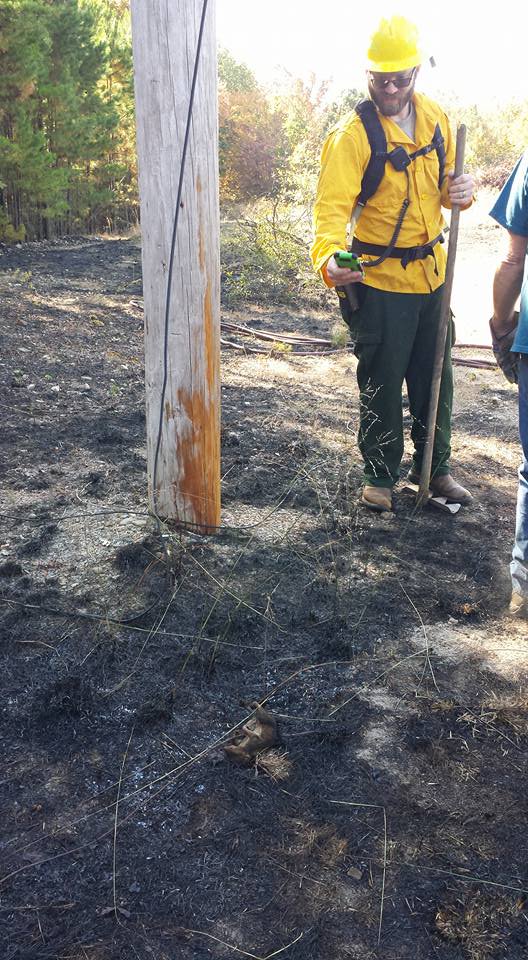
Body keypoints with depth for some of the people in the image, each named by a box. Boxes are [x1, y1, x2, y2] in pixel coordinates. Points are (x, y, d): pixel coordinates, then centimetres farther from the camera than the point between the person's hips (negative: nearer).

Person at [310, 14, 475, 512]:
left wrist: (461, 190, -7)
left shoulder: (433, 118, 4)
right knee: (381, 382, 4)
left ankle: (433, 467, 34)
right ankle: (379, 475, 24)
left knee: (435, 377, 15)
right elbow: (332, 206, -25)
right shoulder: (352, 134, -15)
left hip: (431, 274, 6)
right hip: (380, 281, -6)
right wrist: (330, 258, -44)